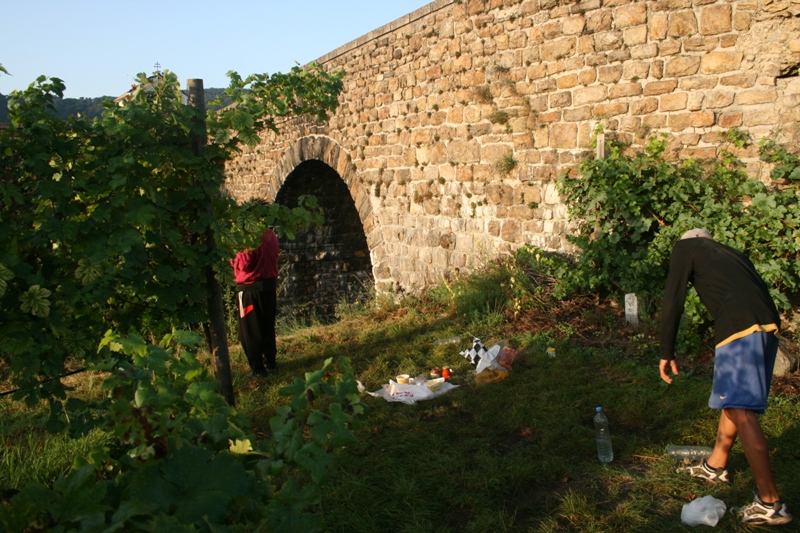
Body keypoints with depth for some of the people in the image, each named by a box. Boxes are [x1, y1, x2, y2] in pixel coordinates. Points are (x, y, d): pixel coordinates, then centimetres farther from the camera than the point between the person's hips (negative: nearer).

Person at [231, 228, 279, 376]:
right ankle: (270, 363, 23)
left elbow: (244, 264, -18)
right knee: (267, 327, 17)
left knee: (250, 330, 2)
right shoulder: (270, 235, 4)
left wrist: (233, 257, -1)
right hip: (269, 284, 7)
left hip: (250, 287, -7)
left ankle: (257, 368, 4)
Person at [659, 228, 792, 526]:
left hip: (740, 325, -8)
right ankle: (715, 466, 37)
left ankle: (770, 504, -10)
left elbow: (672, 302, 6)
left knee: (741, 410, -9)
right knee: (734, 399, 21)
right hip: (768, 323, 8)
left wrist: (667, 353, 10)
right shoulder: (732, 253, 33)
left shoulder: (686, 248, 14)